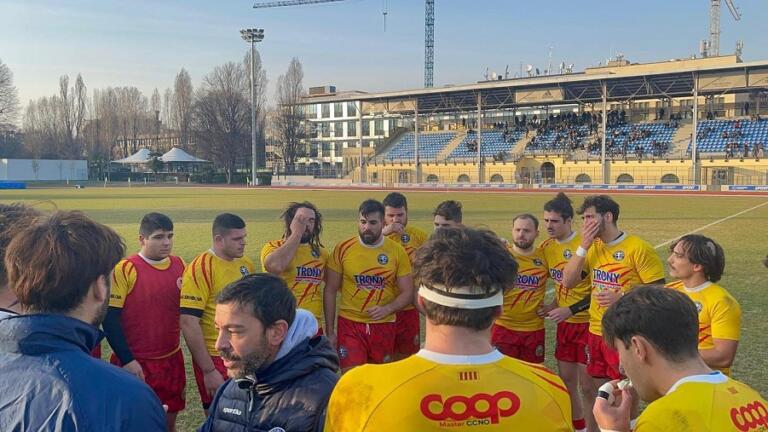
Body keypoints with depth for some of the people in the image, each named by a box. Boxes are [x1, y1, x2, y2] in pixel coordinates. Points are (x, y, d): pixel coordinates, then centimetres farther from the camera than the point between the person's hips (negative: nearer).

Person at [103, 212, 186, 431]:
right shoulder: (124, 269, -12)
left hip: (172, 360, 5)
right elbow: (110, 319, -12)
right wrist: (127, 360, -15)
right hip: (134, 363, -5)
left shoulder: (180, 265, 3)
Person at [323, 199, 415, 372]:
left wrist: (388, 309, -18)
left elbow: (407, 292, 1)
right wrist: (330, 330, 0)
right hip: (350, 325, -1)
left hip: (384, 326, 2)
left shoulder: (397, 251, -3)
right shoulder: (343, 248, -5)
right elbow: (330, 291, 2)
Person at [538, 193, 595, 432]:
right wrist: (554, 305, 0)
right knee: (566, 380, 15)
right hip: (565, 323, 7)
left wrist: (570, 310, -20)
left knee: (587, 385, 0)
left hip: (587, 322, -7)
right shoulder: (547, 247, 3)